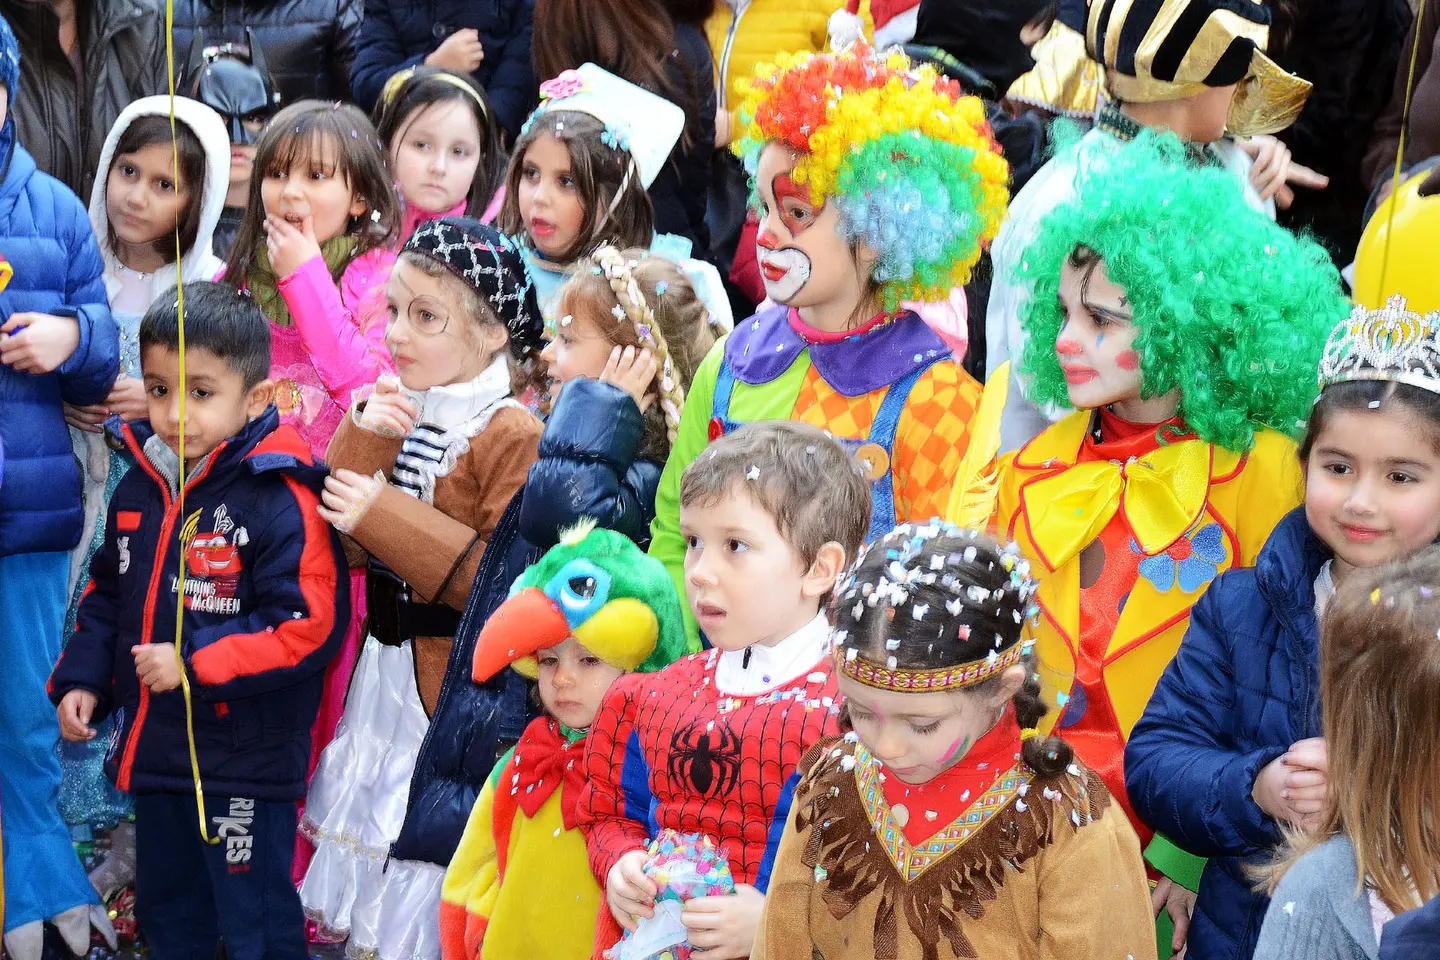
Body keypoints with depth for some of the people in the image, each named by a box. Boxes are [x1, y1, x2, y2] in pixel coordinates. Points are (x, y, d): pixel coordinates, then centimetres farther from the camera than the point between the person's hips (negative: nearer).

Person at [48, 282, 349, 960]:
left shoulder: (279, 498, -19)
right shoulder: (139, 487, 5)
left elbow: (307, 625, -23)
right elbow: (108, 595, 18)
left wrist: (195, 663, -22)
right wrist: (82, 678, 7)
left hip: (246, 768, -7)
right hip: (154, 751, 7)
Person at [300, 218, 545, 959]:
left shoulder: (512, 435, -16)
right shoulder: (399, 415, 9)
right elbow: (340, 548, 6)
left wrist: (385, 514, -23)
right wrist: (364, 442, -9)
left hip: (463, 691, -8)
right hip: (385, 672, 8)